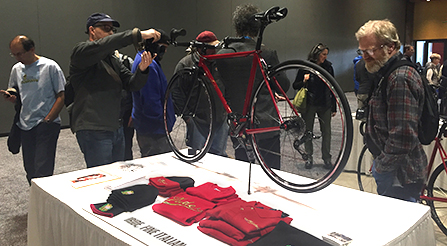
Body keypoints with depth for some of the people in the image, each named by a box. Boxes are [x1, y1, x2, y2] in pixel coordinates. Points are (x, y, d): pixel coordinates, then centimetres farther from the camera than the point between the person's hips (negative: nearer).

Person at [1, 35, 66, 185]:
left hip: (47, 124, -6)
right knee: (30, 171, 11)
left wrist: (47, 120, -12)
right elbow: (15, 97, 21)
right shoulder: (16, 69, 12)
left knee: (42, 170, -11)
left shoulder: (50, 67, -5)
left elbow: (61, 96, -6)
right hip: (25, 127, 6)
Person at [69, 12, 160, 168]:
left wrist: (142, 69, -15)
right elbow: (102, 46, -27)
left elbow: (132, 84, 7)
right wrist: (139, 35, -30)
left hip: (116, 129, 8)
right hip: (93, 131, -8)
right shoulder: (81, 52, -5)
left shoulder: (113, 60, 18)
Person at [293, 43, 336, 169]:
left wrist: (334, 108, 9)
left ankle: (327, 158, 17)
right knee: (308, 131, 7)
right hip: (309, 105, -1)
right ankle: (309, 157, 20)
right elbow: (295, 85, 1)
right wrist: (304, 81, -20)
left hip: (325, 105, 2)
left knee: (326, 132, 3)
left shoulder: (328, 67, 4)